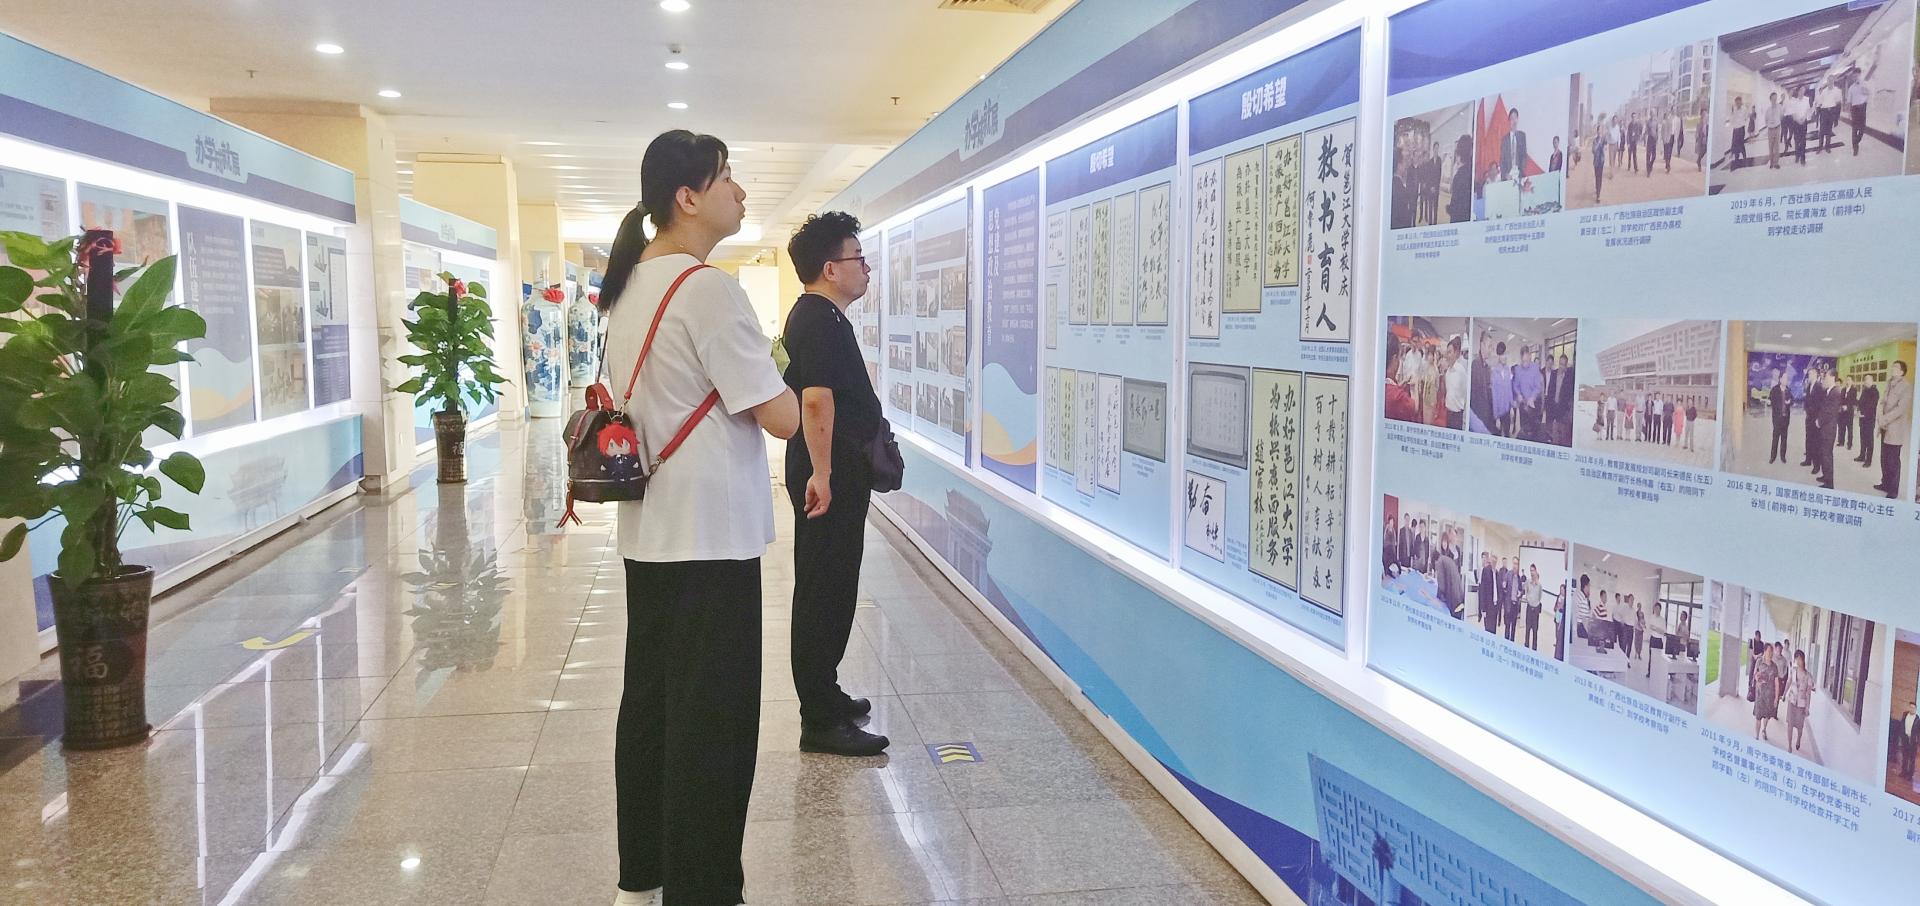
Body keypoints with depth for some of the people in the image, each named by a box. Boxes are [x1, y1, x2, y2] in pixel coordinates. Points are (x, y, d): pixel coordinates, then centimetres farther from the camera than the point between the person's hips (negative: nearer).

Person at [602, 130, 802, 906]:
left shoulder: (628, 287, 10)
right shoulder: (707, 289, -18)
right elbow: (783, 418, -18)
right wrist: (777, 378, 2)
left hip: (649, 534, 9)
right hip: (710, 538, -9)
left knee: (650, 701, 16)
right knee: (712, 721, 0)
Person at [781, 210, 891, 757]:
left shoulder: (817, 316, 17)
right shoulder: (821, 321, -17)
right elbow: (816, 400, -26)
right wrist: (821, 474, -27)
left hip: (832, 475, 11)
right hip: (830, 477, -11)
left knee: (829, 590, 18)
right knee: (825, 594, -5)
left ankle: (825, 696, 31)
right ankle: (820, 722, 1)